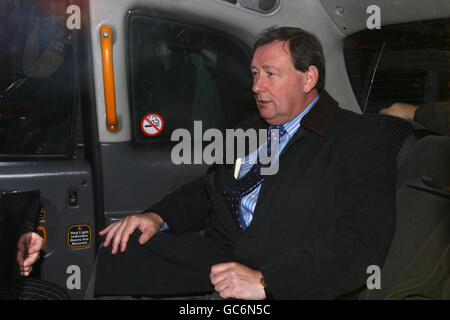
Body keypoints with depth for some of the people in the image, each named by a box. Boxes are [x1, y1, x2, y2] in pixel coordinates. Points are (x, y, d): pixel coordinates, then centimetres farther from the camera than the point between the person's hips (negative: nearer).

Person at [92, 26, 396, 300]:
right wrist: (157, 216, 2)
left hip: (284, 286, -6)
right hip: (213, 261, 6)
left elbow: (363, 237, -14)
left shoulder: (362, 139, -3)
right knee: (123, 248, -14)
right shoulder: (250, 134, 20)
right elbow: (208, 190, 24)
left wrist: (266, 281, -23)